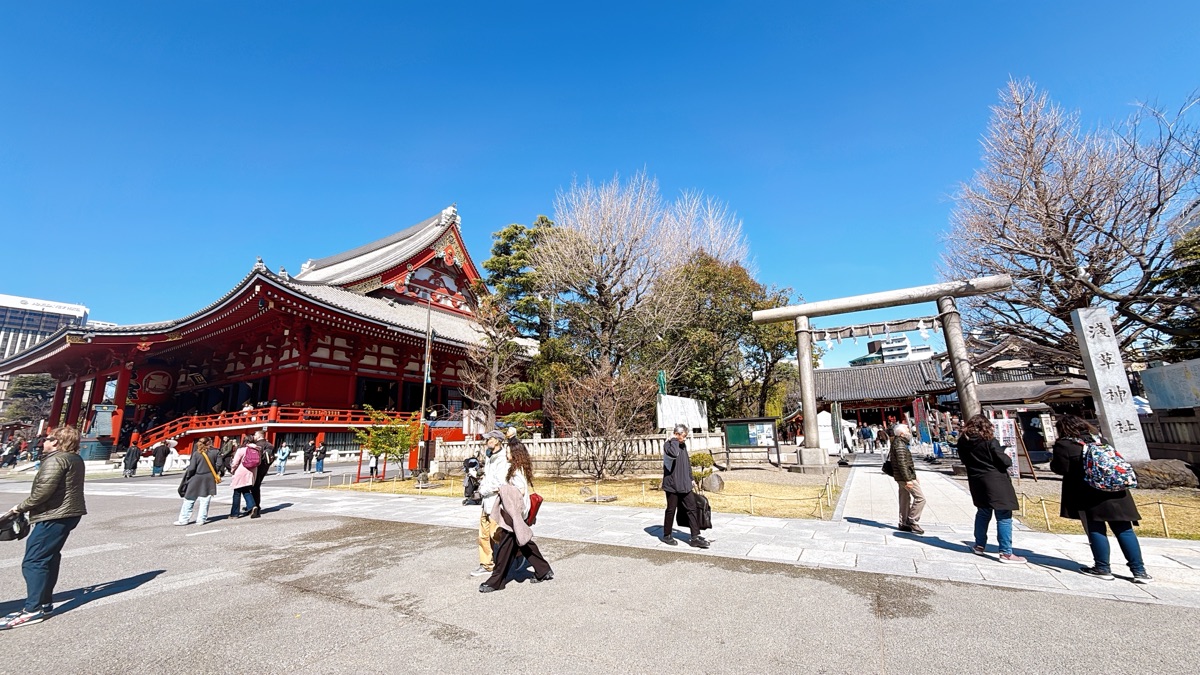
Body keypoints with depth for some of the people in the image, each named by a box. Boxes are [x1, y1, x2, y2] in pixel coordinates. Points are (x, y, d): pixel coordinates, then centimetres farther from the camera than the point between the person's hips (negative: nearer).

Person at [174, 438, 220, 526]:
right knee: (205, 500, 7)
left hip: (196, 478, -1)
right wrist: (216, 475, 10)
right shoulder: (215, 452, -2)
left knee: (189, 499, 10)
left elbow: (192, 468, -10)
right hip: (209, 479, 2)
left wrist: (187, 476, 6)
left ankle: (183, 519, 15)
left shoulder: (196, 453, -7)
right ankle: (201, 519, 8)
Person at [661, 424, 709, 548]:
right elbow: (674, 454, -38)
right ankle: (666, 535, 22)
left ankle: (694, 537, 10)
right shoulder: (668, 445, -14)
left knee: (691, 509, 4)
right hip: (672, 485, -7)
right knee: (671, 510, 5)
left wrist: (690, 479, 16)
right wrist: (674, 440, -24)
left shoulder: (683, 445, 11)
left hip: (684, 485, 7)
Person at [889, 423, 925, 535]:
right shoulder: (900, 444, -16)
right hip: (905, 477, -10)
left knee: (905, 500, 13)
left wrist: (914, 476, 24)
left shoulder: (899, 443, 17)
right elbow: (902, 463, -22)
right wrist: (908, 479, -24)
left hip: (901, 478, 10)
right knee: (920, 498, -7)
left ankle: (903, 524, 18)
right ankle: (912, 521, -4)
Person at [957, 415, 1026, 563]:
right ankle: (1006, 553, 1)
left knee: (982, 513, 20)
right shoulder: (990, 441, -14)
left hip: (977, 483, 6)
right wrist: (1009, 459, 8)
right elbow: (1005, 461, -13)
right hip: (996, 483, -6)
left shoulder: (963, 442, 3)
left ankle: (980, 545, 27)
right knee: (1004, 517, 0)